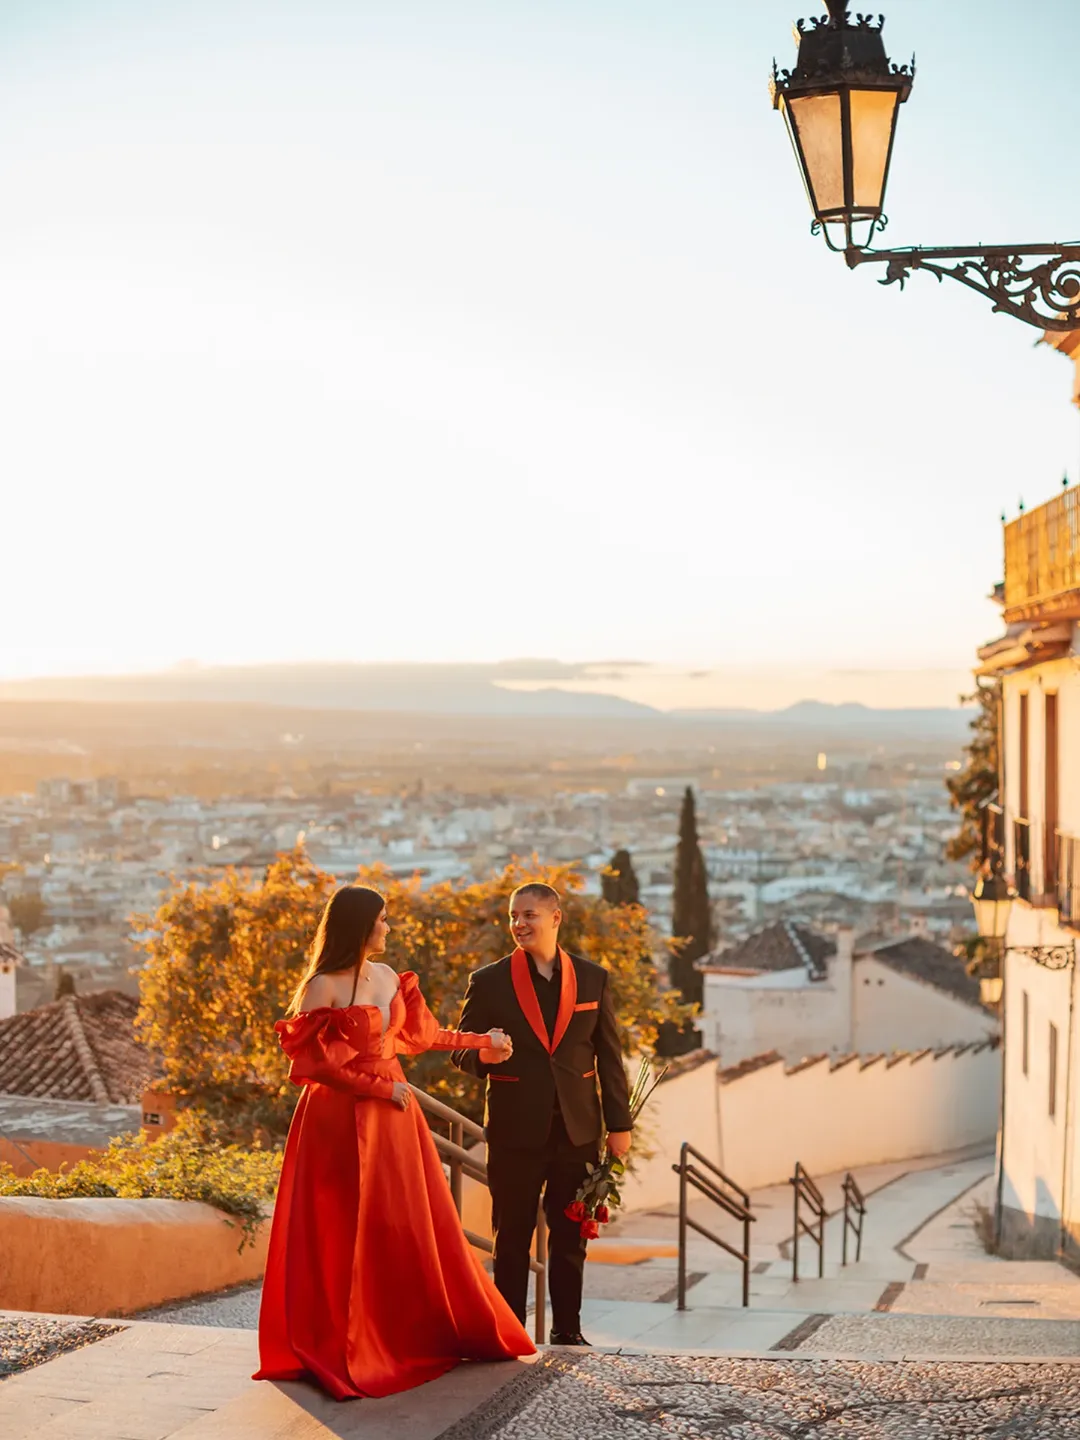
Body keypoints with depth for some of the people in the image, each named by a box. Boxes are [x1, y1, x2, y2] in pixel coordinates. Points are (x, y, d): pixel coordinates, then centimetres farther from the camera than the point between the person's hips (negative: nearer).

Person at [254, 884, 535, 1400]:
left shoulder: (386, 976, 7)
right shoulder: (323, 987, -14)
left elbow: (419, 1032, 20)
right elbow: (315, 1064, -14)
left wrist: (482, 1041, 25)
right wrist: (379, 1087, -15)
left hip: (391, 1113, 7)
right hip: (343, 1119, -7)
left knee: (409, 1224, 11)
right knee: (347, 1231, -2)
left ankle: (413, 1333, 22)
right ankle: (338, 1343, 9)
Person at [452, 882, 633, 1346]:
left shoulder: (593, 979, 6)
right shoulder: (489, 982, 1)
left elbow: (609, 1056, 8)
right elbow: (461, 1051, 2)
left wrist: (620, 1123, 4)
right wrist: (482, 1055, -22)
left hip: (577, 1129, 2)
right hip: (515, 1130, -2)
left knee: (570, 1237, 9)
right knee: (512, 1235, 4)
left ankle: (567, 1328, 20)